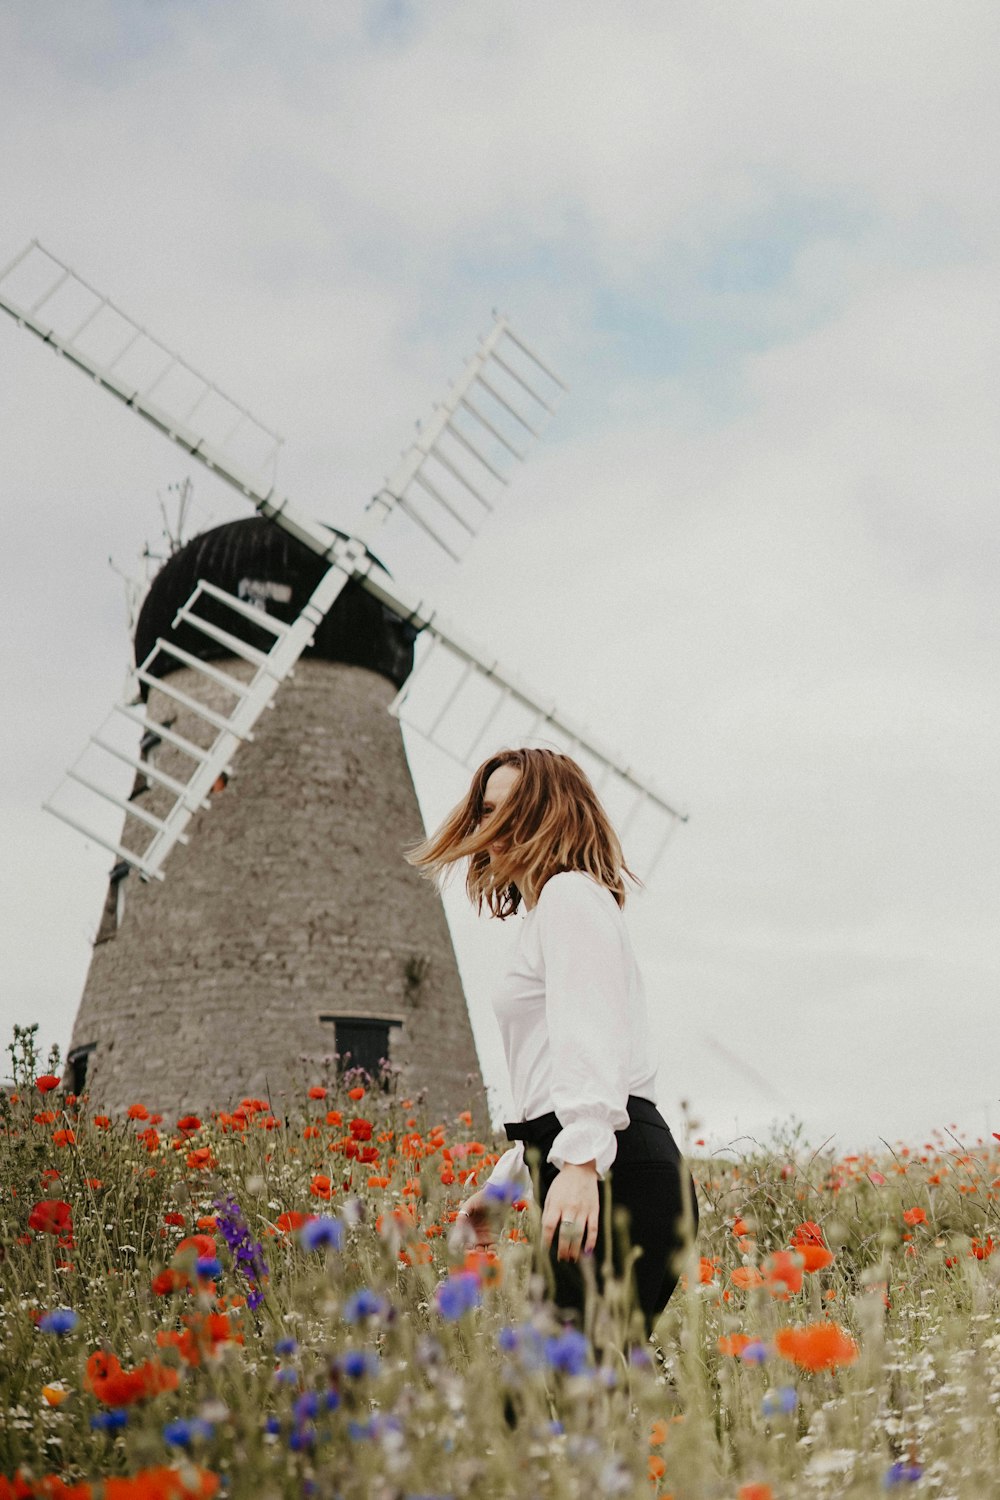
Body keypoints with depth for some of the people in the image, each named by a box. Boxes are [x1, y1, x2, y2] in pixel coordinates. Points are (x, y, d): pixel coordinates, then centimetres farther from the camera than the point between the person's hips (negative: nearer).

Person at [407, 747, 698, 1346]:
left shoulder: (570, 895, -1)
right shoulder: (548, 909, 29)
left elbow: (589, 1035, -18)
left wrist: (581, 1159, -30)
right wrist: (502, 1184, 34)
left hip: (614, 1173, -10)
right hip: (605, 1169, 10)